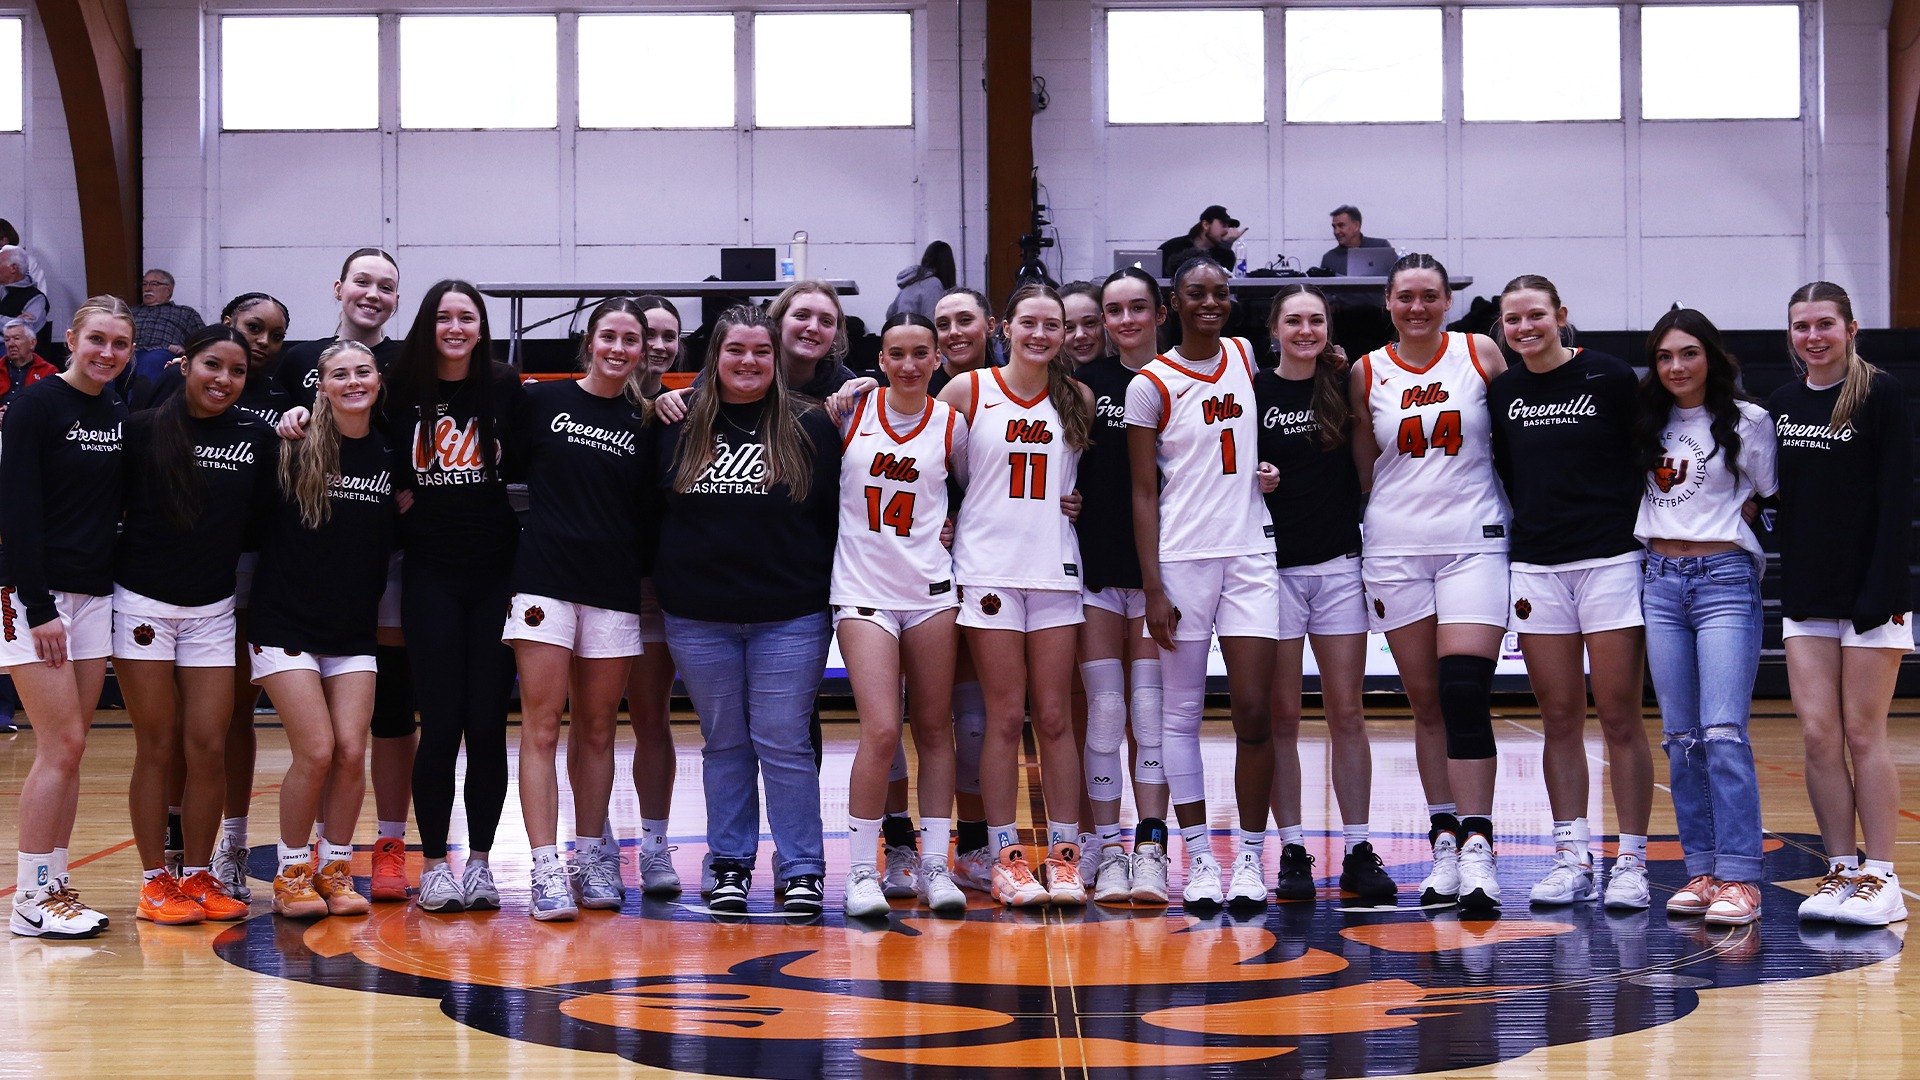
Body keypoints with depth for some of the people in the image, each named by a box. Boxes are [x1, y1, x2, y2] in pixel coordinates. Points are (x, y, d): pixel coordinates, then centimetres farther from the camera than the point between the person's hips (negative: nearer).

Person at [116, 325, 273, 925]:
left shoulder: (258, 438, 3)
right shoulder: (143, 430, -6)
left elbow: (259, 523, 8)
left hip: (212, 610, 3)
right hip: (143, 604, -3)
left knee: (209, 747, 1)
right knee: (159, 749, 2)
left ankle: (199, 877, 13)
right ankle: (155, 882, 11)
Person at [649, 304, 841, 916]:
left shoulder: (810, 427, 0)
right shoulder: (677, 426, 5)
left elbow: (839, 514, 2)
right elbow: (648, 506, 12)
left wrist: (832, 591, -2)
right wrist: (664, 577, 8)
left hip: (789, 618, -2)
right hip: (698, 618, 2)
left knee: (783, 744, -1)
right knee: (724, 744, 10)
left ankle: (802, 869, 7)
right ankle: (730, 866, 18)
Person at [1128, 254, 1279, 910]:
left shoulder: (1244, 358, 10)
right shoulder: (1152, 384, -3)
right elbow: (1144, 493, -4)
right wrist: (1153, 589, -9)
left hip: (1250, 554, 3)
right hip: (1181, 558, -3)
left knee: (1253, 711, -4)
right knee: (1182, 714, 1)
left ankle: (1250, 857, 5)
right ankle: (1199, 859, 9)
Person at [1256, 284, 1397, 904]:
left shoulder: (1346, 386, 7)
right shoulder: (1253, 393, 2)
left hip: (1339, 564, 2)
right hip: (1275, 567, -1)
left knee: (1347, 715, 2)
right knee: (1282, 717, 1)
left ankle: (1357, 851, 7)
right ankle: (1292, 852, 7)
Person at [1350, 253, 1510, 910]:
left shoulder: (1482, 355, 2)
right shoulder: (1367, 373, 6)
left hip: (1474, 542, -2)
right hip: (1395, 547, 2)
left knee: (1465, 696, -14)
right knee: (1426, 704, 5)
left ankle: (1477, 849, -14)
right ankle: (1444, 846, 13)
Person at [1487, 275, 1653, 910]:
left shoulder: (1609, 377, -3)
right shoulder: (1501, 392, 9)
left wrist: (1646, 533, -2)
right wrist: (1528, 523, 12)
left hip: (1610, 560, -4)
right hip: (1535, 567, 4)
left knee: (1619, 718, -3)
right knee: (1559, 720, 6)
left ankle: (1631, 862, 3)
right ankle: (1572, 858, 11)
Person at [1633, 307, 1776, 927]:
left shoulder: (1748, 421, 0)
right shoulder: (1649, 424, 12)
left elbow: (1775, 498, 5)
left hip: (1725, 580, -5)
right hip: (1659, 579, 5)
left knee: (1723, 731, -14)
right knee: (1680, 735, 5)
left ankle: (1740, 879, -13)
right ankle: (1702, 870, 10)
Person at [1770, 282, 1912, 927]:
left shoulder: (1881, 395, -5)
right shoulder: (1783, 403, 11)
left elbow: (1897, 500, -10)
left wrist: (1878, 591, -16)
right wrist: (1789, 572, 8)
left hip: (1870, 592, -5)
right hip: (1806, 595, 5)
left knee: (1863, 733, -3)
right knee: (1818, 734, 1)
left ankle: (1880, 879, 4)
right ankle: (1840, 871, 10)